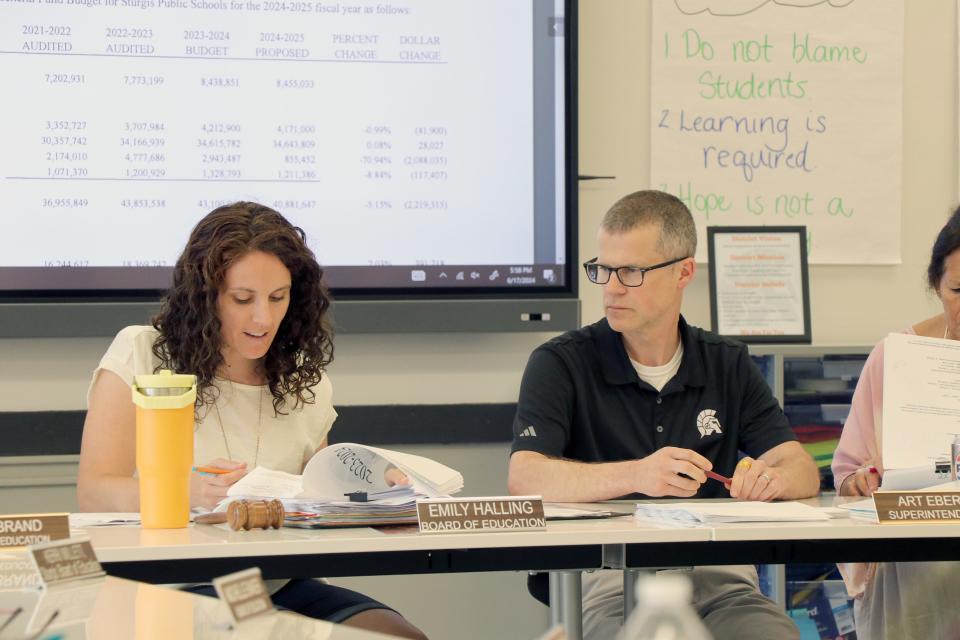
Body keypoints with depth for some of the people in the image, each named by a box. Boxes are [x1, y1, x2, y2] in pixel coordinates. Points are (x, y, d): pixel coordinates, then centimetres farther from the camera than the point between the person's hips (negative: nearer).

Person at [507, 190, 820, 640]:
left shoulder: (729, 365, 16)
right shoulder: (560, 365, 4)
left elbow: (803, 471, 8)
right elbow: (524, 477, -12)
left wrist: (771, 478, -18)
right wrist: (636, 476, -28)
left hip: (718, 571, 3)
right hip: (607, 572, -3)